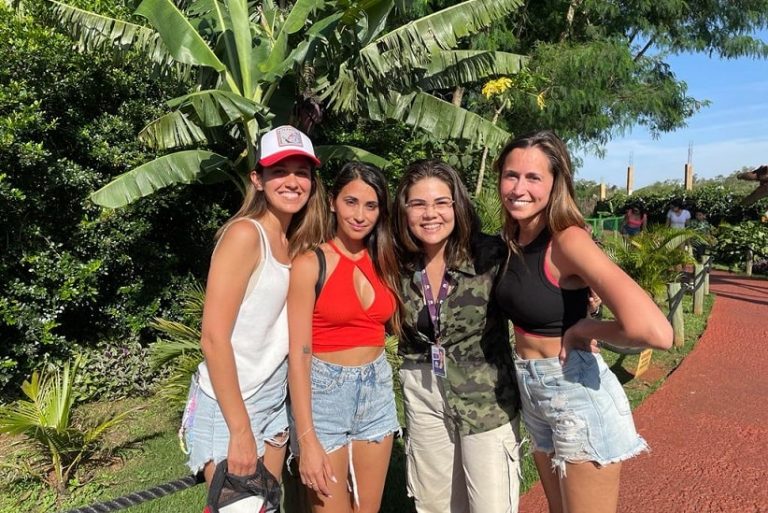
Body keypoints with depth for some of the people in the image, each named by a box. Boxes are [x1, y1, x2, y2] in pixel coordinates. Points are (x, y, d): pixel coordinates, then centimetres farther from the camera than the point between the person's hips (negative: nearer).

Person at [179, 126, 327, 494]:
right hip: (229, 406, -7)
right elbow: (213, 338, -20)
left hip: (275, 401, 8)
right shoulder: (245, 234, -17)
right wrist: (240, 429, -19)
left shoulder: (295, 244, 6)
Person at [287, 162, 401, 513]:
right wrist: (307, 438, -17)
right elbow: (298, 354, -14)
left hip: (377, 392, 5)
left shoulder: (382, 262, 5)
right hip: (324, 394, -5)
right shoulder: (311, 263, -12)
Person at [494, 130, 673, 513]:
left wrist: (583, 329, -20)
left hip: (579, 396, -7)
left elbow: (654, 332, -35)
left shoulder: (568, 241, -24)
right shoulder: (512, 240, -2)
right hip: (532, 396, 7)